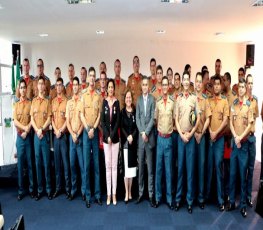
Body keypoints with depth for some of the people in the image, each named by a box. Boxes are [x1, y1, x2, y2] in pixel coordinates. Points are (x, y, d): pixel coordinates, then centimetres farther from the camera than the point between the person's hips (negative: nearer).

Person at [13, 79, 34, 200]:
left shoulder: (31, 103, 3)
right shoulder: (16, 104, 9)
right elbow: (15, 121, 1)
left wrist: (27, 131, -14)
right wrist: (24, 128, -14)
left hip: (29, 136, -2)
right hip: (19, 136, 2)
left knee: (30, 163, 3)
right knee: (20, 164, 5)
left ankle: (31, 188, 11)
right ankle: (21, 190, 12)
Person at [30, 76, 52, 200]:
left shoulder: (47, 101, 3)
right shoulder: (34, 101, 10)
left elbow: (49, 119, -3)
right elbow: (32, 119, 5)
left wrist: (42, 129, -15)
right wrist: (37, 130, -9)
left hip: (45, 134, -2)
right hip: (36, 135, 3)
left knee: (47, 163, 0)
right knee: (38, 162, 7)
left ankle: (48, 189, 9)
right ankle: (39, 189, 15)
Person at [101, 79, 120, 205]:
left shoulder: (117, 102, 2)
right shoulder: (104, 102, 4)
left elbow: (118, 121, -2)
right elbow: (102, 120, 1)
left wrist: (112, 136, -9)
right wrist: (107, 136, -8)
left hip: (115, 137, -1)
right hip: (105, 137, 1)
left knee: (114, 165, 3)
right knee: (108, 165, 4)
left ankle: (114, 194, 10)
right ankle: (108, 194, 11)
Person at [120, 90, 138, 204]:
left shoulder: (135, 111, 6)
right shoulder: (122, 112, 4)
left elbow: (137, 126, 2)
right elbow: (121, 127, 0)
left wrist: (132, 136, -12)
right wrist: (127, 137, -13)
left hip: (134, 142, 1)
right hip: (125, 142, -1)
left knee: (132, 167, 6)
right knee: (126, 167, -3)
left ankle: (130, 192, 18)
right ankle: (126, 193, 6)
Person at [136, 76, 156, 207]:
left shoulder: (153, 99, -1)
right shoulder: (138, 100, 11)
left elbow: (153, 118, -6)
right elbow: (137, 118, 6)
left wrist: (146, 133, -11)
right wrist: (141, 132, -6)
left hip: (150, 137, -3)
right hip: (140, 136, 3)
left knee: (150, 167, 2)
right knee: (140, 166, 8)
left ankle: (151, 195, 9)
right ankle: (140, 193, 18)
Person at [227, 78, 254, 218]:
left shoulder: (249, 105, -2)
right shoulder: (233, 104, 6)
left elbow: (249, 125, -6)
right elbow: (231, 122, 3)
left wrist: (240, 138, -15)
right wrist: (235, 137, -10)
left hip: (244, 143, -2)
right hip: (234, 142, 3)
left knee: (243, 174, 3)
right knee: (232, 173, 8)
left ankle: (243, 204, 13)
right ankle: (232, 201, 19)